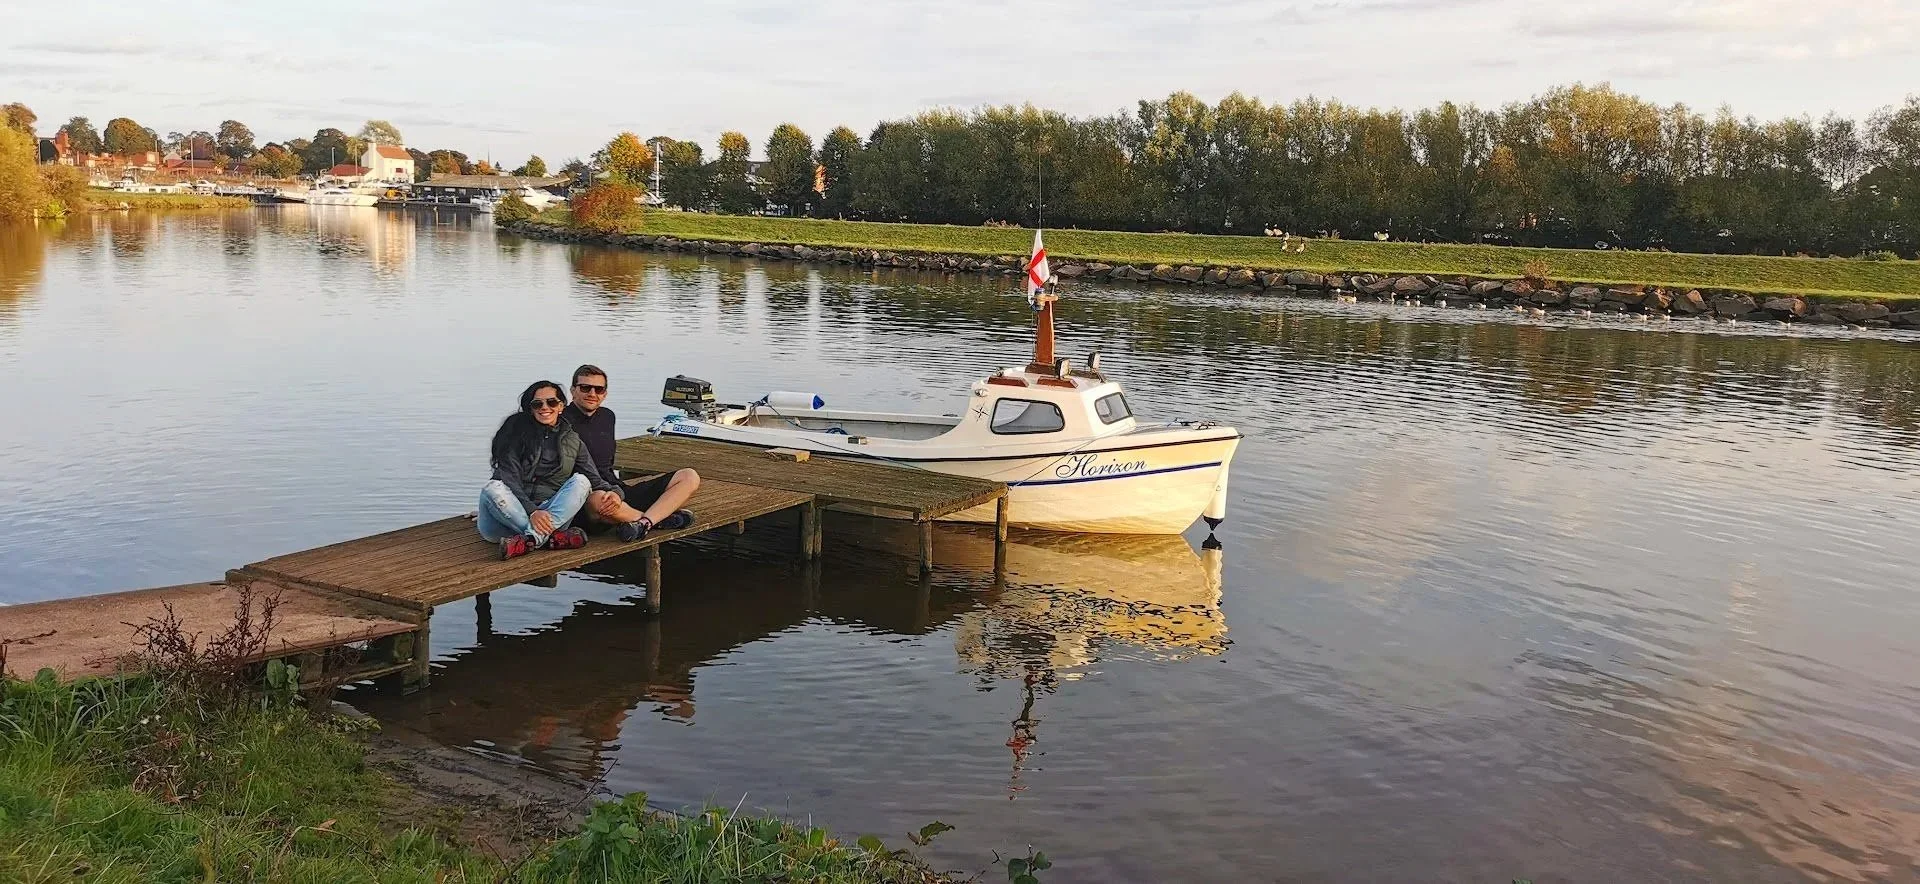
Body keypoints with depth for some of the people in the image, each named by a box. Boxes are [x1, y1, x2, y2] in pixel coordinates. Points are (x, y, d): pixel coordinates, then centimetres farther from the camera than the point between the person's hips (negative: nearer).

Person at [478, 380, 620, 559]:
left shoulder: (572, 440, 15)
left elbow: (595, 480, 10)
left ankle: (531, 539, -37)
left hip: (552, 514, 2)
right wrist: (531, 511, -24)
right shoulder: (517, 432, 4)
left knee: (580, 481, -20)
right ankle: (552, 538, -35)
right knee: (492, 489, -31)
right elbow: (509, 478, -8)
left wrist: (612, 493, -15)